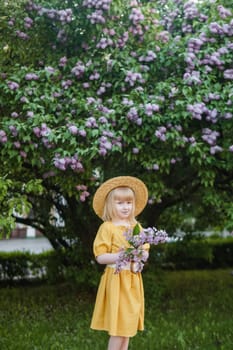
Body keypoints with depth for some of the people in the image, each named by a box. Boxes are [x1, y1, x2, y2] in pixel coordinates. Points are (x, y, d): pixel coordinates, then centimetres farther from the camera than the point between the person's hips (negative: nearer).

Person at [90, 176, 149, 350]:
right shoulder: (107, 227, -8)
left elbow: (146, 251, 12)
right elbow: (100, 256, -12)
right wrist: (118, 256, -27)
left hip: (133, 280, 6)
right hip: (116, 279, -6)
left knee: (128, 323, 11)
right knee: (119, 326, -4)